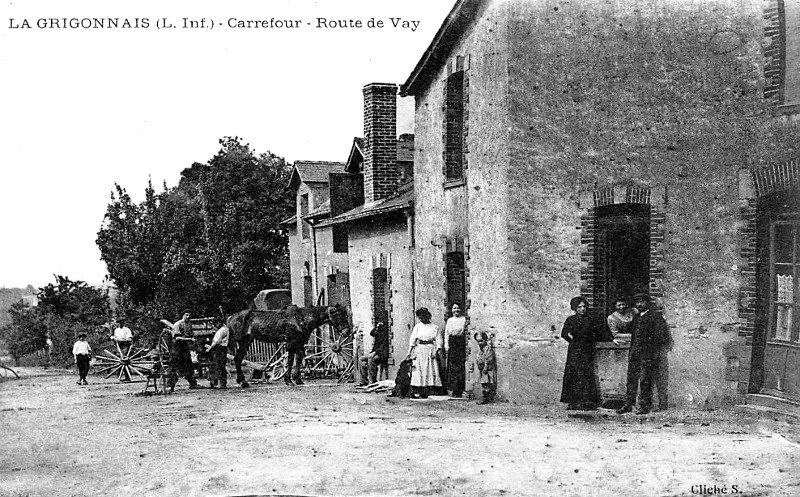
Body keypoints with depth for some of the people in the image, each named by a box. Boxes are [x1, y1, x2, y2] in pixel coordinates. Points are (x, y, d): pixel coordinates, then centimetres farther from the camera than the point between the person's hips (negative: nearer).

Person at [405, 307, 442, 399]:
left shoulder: (435, 327, 7)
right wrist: (409, 352, -2)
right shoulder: (417, 326, 10)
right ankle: (416, 391, -10)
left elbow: (439, 342, 5)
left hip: (430, 350, 0)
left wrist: (436, 351, -10)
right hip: (419, 350, 0)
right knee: (418, 371, -7)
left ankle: (426, 392, -5)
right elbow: (412, 340, 6)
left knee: (430, 370, -6)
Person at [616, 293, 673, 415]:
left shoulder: (655, 317, -3)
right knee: (631, 379, 4)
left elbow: (659, 336, -8)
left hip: (648, 354, -7)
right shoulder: (635, 319, 19)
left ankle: (645, 406, 3)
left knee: (645, 381, -4)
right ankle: (628, 404, 6)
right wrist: (631, 353, 16)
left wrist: (655, 353, -13)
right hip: (635, 353, 7)